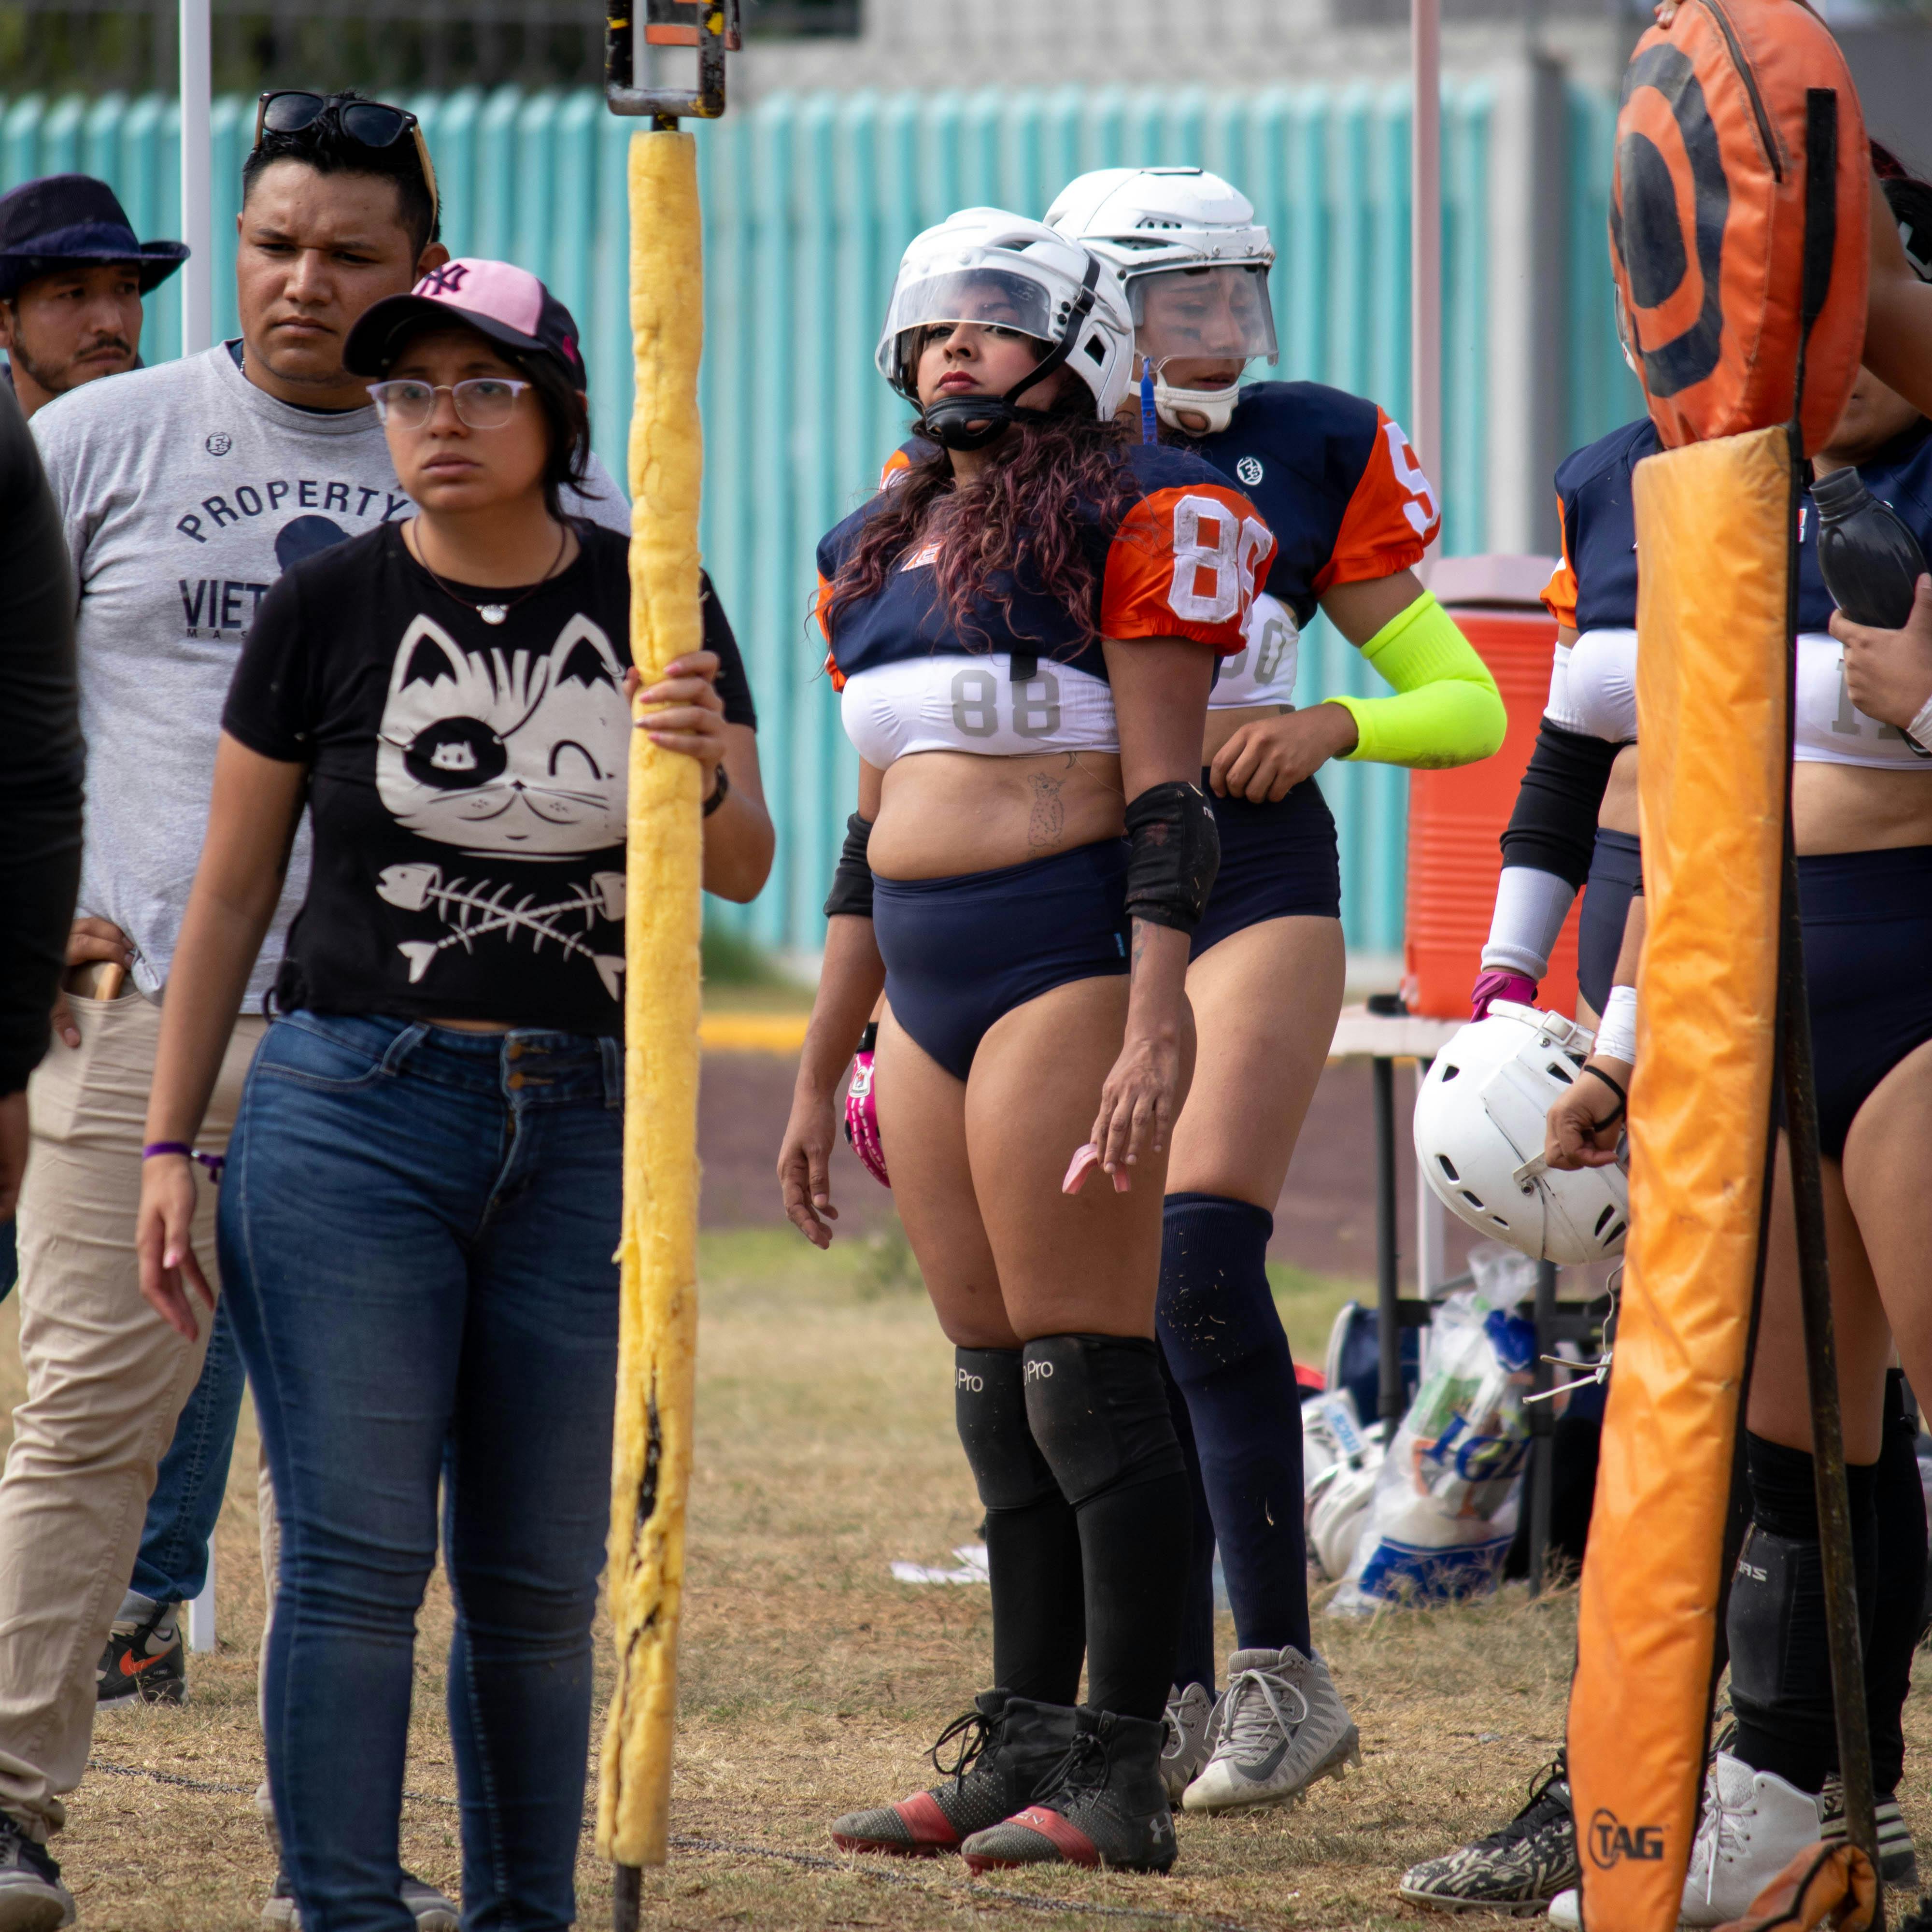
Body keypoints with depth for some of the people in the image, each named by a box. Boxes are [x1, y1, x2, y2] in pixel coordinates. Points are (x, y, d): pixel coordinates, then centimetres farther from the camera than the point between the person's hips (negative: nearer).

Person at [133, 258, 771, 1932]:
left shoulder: (649, 602, 5)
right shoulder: (328, 610, 0)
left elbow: (746, 870, -1)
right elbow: (231, 893, 6)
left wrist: (700, 770, -24)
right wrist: (170, 1143, 4)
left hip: (582, 1132, 2)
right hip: (351, 1116, -2)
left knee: (540, 1579, 6)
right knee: (357, 1556, -8)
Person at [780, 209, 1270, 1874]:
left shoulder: (1130, 521, -4)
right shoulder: (882, 549, 19)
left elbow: (1166, 801, -11)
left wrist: (1155, 1031, -19)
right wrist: (818, 1073, 23)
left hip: (1067, 965, -8)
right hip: (925, 990, 8)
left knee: (1088, 1385, -8)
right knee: (999, 1398, 9)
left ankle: (1121, 1778, -8)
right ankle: (1020, 1751, 13)